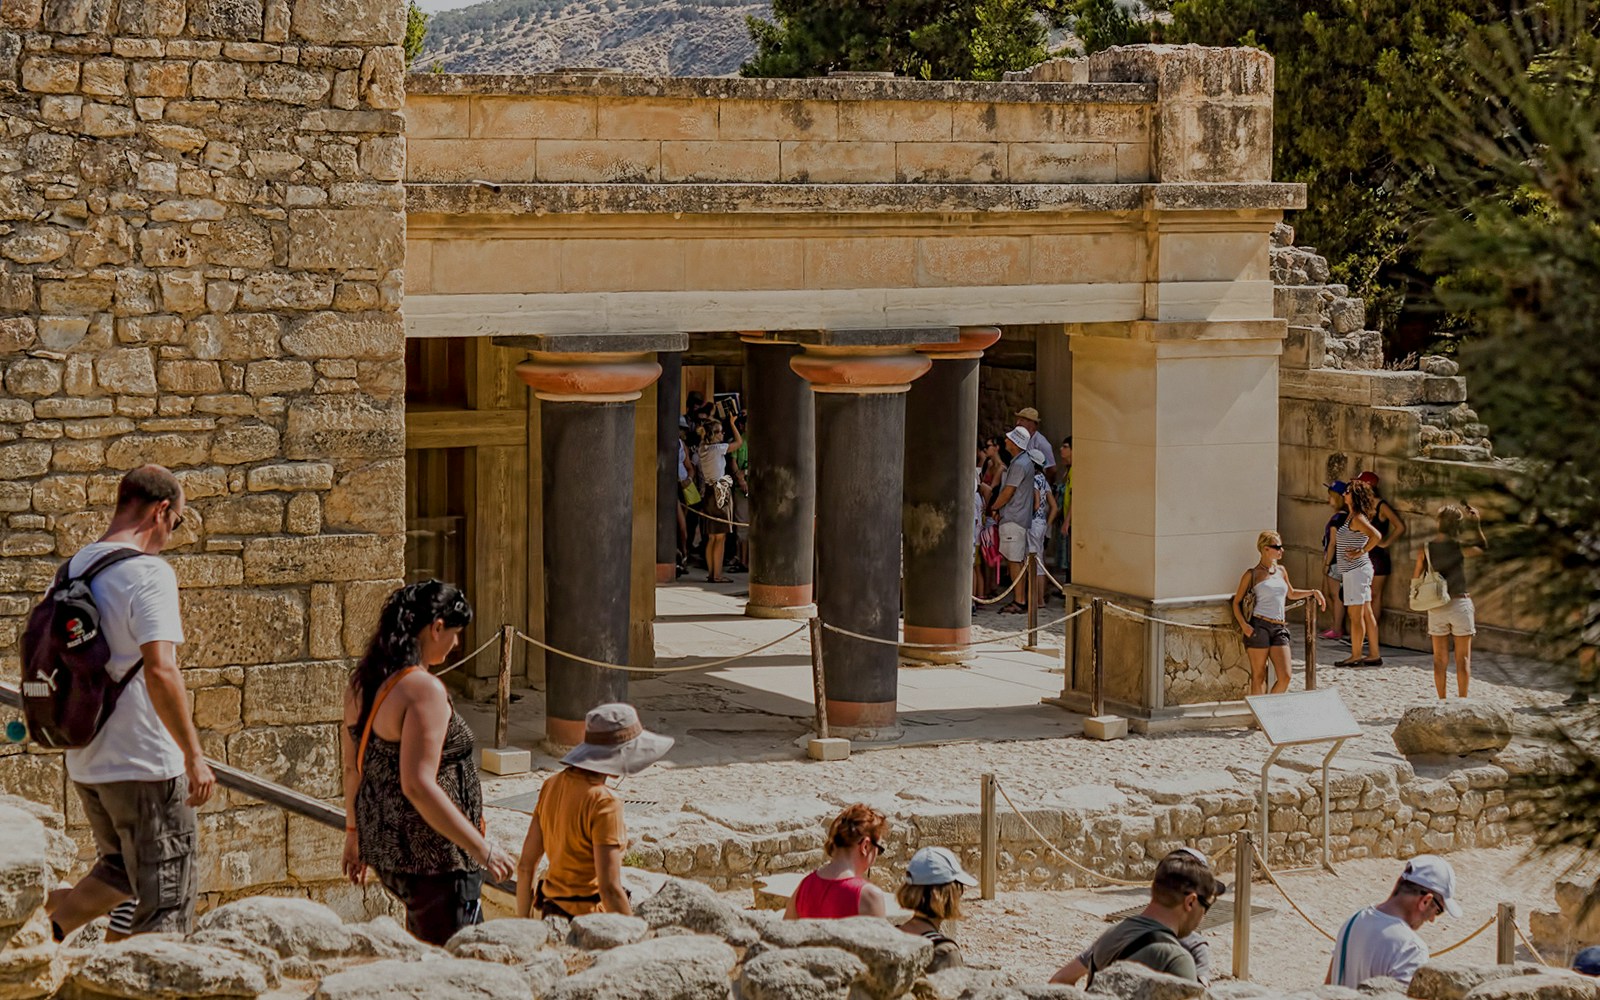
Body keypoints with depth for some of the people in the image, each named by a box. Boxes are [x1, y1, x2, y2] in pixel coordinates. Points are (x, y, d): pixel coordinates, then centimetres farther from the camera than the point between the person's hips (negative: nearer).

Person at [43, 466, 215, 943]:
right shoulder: (149, 572, -16)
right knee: (163, 907, 2)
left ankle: (43, 930, 11)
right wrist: (194, 754, -21)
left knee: (122, 871, 26)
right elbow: (159, 670, -26)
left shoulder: (72, 569, 9)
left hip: (85, 764, 8)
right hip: (146, 764, -8)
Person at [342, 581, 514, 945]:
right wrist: (480, 847, -20)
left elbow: (352, 766, 16)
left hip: (383, 842, 10)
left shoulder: (363, 682, 7)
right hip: (432, 856, -10)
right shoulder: (424, 690, -21)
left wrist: (355, 831, 28)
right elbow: (418, 785, -27)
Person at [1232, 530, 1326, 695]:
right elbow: (1237, 602, 5)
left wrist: (1313, 592, 22)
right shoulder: (1252, 574, 2)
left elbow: (1291, 594, 35)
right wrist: (1243, 625, -9)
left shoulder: (1281, 570, 17)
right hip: (1259, 627, -5)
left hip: (1279, 629, 5)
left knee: (1285, 677, -7)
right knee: (1258, 676, 0)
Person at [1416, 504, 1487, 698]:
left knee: (1440, 659, 10)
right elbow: (1483, 547, 9)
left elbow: (1415, 578, 1)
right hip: (1460, 602, -3)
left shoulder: (1425, 548, -2)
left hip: (1436, 607, 3)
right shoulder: (1459, 547, -10)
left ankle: (1442, 700, 12)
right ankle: (1462, 699, 6)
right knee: (1463, 658, 6)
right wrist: (1477, 524, 11)